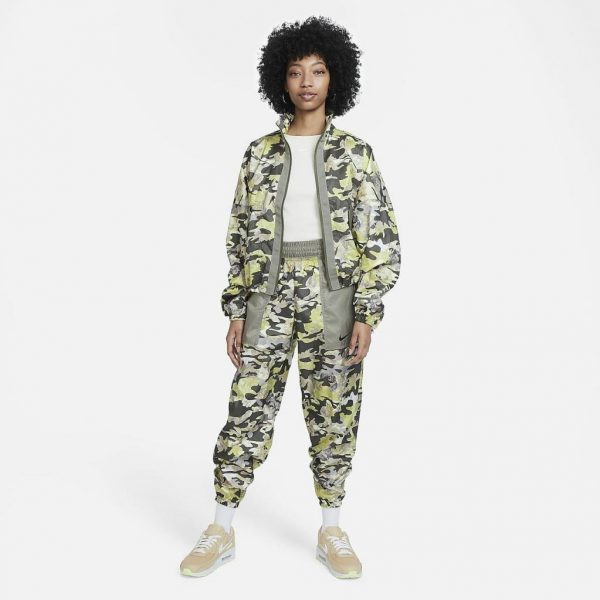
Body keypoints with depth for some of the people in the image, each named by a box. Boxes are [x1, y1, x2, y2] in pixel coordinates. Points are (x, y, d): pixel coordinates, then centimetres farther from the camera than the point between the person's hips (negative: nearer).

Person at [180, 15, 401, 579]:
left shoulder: (355, 153, 3)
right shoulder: (260, 153, 8)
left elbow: (381, 239, 0)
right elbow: (240, 236, 9)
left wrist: (367, 313, -9)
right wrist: (236, 311, 3)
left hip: (333, 299, -1)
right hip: (270, 296, 1)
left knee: (333, 414, 6)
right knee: (247, 408, 2)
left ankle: (331, 532, 22)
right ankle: (221, 531, 17)